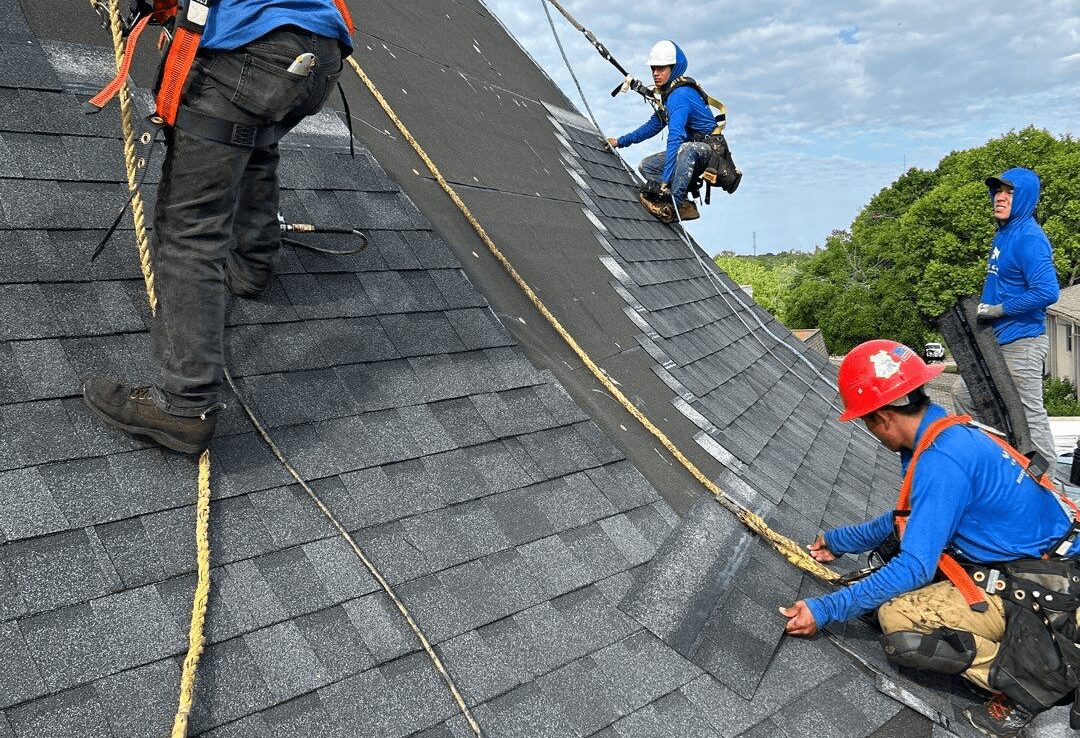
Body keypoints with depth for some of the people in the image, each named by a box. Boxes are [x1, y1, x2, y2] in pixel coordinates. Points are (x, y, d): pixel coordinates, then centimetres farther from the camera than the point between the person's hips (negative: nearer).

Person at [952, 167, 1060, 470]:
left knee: (1029, 414, -1)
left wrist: (998, 310, -19)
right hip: (998, 341, 10)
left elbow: (1047, 292, -27)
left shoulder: (1029, 239, -17)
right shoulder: (1002, 235, 11)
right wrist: (982, 309, 10)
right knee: (964, 394, 18)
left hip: (1022, 342, -10)